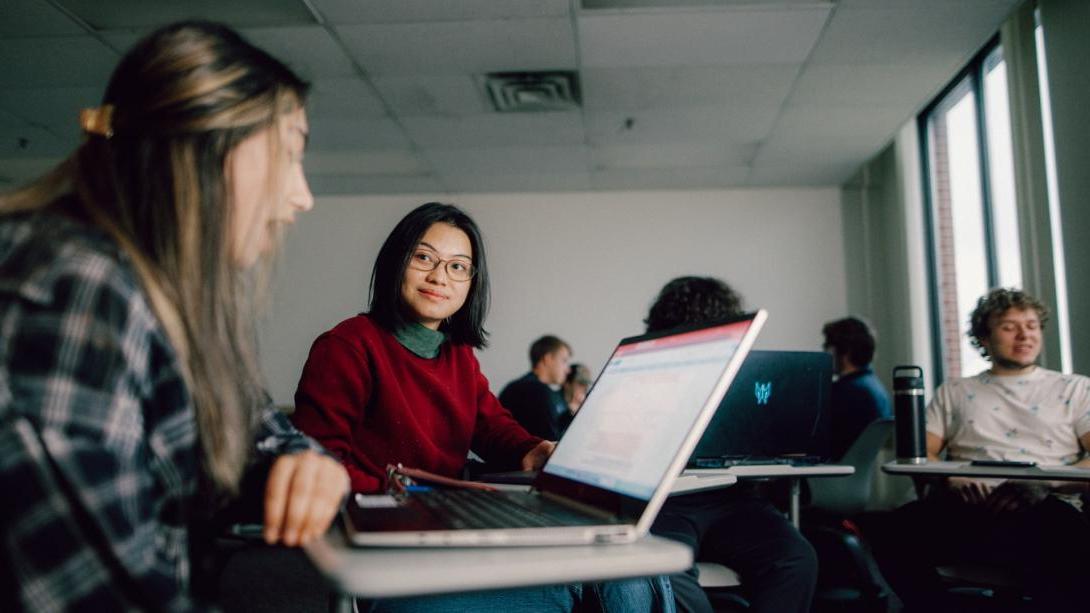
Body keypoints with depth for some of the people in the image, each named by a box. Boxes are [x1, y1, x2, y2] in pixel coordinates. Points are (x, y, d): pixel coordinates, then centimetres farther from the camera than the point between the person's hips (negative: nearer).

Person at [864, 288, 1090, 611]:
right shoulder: (953, 392, 26)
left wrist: (1044, 483, -11)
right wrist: (952, 478, -8)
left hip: (1043, 509, -1)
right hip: (967, 507, 2)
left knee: (1062, 544, -41)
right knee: (893, 535, -31)